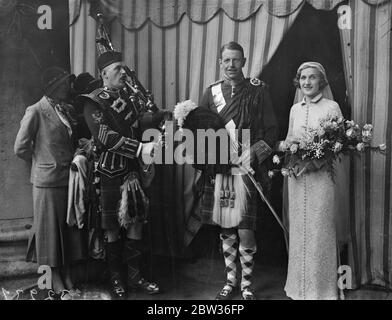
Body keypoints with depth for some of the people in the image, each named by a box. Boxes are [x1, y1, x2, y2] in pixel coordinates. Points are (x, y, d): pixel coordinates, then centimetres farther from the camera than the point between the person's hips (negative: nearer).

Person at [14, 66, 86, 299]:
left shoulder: (68, 110, 9)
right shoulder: (35, 112, -10)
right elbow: (21, 148, -8)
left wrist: (76, 159, 4)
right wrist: (43, 161, 3)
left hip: (70, 178, 6)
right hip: (48, 181, -6)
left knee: (69, 230, 11)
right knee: (51, 230, 5)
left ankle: (68, 279, 24)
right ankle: (57, 285, 15)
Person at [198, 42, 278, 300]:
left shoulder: (258, 90, 0)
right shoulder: (212, 92, 9)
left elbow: (271, 131, -1)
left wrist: (253, 151, -15)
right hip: (218, 169, 3)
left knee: (245, 232, -3)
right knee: (226, 230, 11)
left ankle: (247, 285, 15)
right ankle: (230, 281, 26)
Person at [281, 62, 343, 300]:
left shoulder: (331, 107, -3)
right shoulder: (295, 109, 13)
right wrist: (286, 144, -4)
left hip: (321, 175, -5)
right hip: (297, 175, 5)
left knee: (319, 230, -1)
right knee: (298, 228, 10)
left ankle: (322, 288, 13)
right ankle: (299, 285, 24)